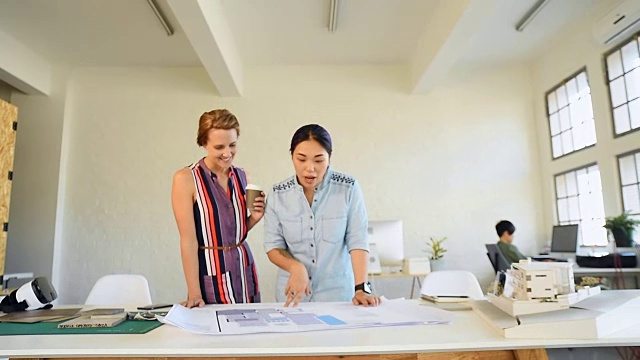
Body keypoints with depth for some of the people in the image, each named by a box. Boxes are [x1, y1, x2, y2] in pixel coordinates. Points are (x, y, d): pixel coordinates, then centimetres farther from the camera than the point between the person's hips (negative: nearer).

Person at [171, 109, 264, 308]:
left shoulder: (242, 176, 4)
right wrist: (194, 293, -15)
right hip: (210, 271, -5)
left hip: (244, 268, 5)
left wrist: (254, 218, -6)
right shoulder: (186, 179, -12)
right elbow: (188, 239, -14)